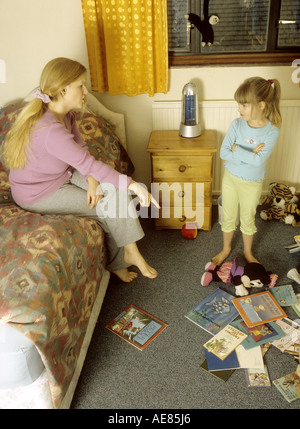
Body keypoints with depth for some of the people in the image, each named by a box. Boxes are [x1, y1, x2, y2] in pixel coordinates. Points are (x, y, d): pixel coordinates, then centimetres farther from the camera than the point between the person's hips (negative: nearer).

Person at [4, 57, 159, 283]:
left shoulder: (65, 114, -4)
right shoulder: (49, 130, -34)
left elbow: (81, 149, -2)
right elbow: (87, 162, -37)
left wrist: (92, 181, -20)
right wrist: (131, 184, -36)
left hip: (63, 175, 9)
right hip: (39, 193, -9)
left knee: (118, 189, -5)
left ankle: (128, 252, 2)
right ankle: (128, 254, 15)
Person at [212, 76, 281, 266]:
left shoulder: (271, 131, -19)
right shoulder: (237, 124, -12)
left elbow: (259, 160, -29)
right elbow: (224, 153, -18)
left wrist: (237, 149, -22)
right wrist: (249, 155, -25)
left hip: (252, 184, -2)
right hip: (230, 178, 2)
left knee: (248, 219, 17)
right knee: (228, 217, 18)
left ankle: (248, 252, 42)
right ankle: (226, 249, 42)